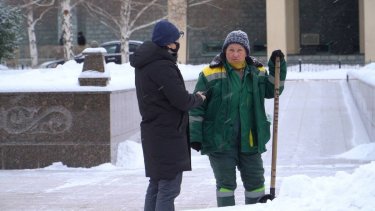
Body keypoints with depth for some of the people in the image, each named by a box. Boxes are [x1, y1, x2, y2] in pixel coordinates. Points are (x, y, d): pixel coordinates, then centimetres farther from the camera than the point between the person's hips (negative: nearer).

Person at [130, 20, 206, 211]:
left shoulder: (144, 64, 12)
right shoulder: (162, 66, -19)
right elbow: (182, 100, -19)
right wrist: (199, 98, 0)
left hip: (152, 133, 10)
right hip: (168, 134, -10)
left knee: (156, 184, 17)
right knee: (169, 187, -8)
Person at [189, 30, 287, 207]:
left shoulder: (257, 72, 6)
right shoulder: (211, 74, -7)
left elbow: (272, 90, 17)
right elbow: (196, 108, -5)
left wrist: (278, 67, 3)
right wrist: (195, 136, -9)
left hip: (250, 140, 4)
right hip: (220, 140, -4)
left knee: (255, 181, 13)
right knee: (226, 183, 1)